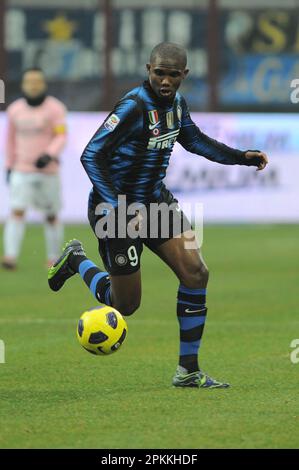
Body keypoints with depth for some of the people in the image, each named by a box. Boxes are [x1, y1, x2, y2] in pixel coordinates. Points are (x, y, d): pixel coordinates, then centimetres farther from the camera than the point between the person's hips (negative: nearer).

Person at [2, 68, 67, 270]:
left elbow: (61, 137, -13)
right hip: (22, 171, 2)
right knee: (17, 212, -14)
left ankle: (54, 259, 21)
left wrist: (49, 156, -30)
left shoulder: (55, 108, -6)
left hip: (48, 170, -2)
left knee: (51, 216, 7)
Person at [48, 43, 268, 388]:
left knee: (195, 272, -8)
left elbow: (193, 140, 23)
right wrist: (119, 209, -34)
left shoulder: (175, 102, 2)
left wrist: (241, 157, 15)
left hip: (155, 200, 7)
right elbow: (91, 156, -27)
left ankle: (188, 370, 0)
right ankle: (77, 260, 30)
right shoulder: (134, 107, -23)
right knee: (125, 305, 1)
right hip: (117, 207, -7)